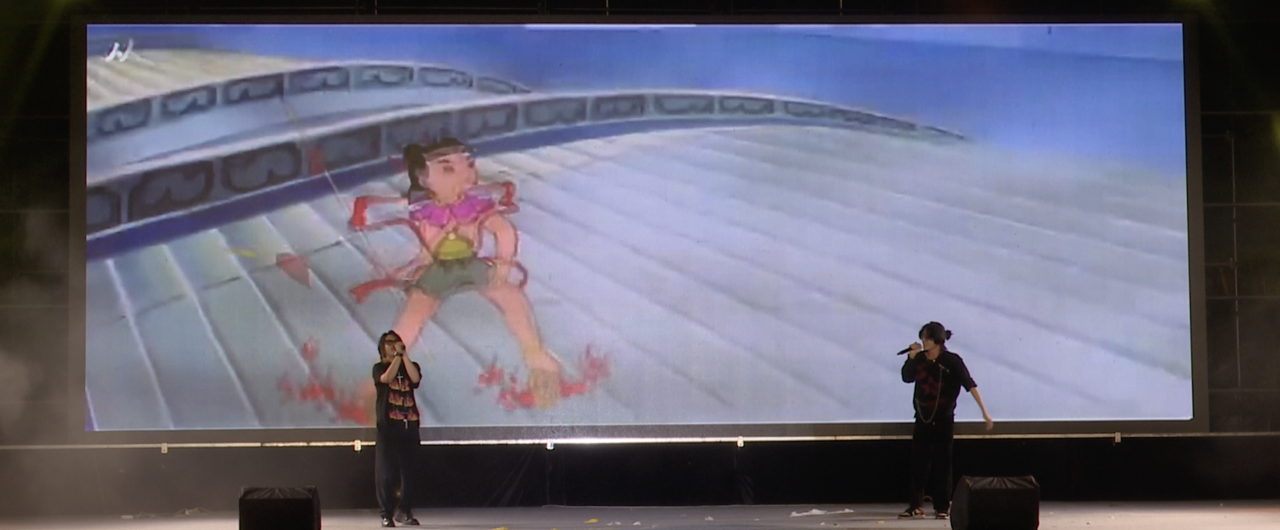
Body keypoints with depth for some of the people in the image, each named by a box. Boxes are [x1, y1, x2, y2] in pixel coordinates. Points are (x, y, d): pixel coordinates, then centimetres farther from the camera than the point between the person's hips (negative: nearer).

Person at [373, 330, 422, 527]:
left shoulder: (410, 366, 15)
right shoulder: (379, 368, 9)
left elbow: (415, 378, -8)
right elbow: (387, 378, -14)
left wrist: (404, 354, -7)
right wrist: (397, 356, -9)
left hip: (409, 426, 2)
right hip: (387, 426, -2)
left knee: (408, 471, 1)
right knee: (385, 472, -5)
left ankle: (404, 510, 8)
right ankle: (387, 513, -2)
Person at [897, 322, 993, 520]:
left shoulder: (952, 361, -12)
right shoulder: (920, 359, 0)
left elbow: (970, 385, -14)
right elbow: (907, 377, 9)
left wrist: (984, 411, -19)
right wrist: (911, 357, -7)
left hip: (943, 420, -4)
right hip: (923, 419, 4)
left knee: (942, 463, 2)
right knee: (918, 463, 1)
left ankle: (943, 507, 10)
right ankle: (916, 506, 4)